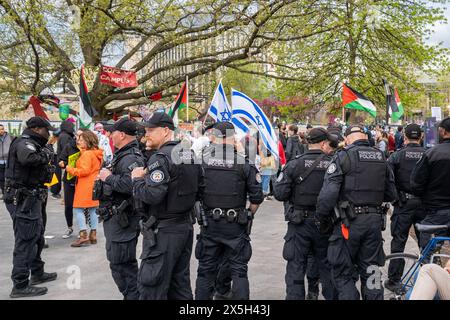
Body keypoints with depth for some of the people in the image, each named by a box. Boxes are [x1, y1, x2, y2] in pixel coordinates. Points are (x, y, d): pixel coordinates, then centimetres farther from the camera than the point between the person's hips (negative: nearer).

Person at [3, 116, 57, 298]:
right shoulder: (24, 143, -16)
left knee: (37, 237, 22)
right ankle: (20, 286, 1)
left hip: (29, 199, 11)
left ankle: (37, 273, 36)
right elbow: (27, 158, -40)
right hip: (23, 200, -11)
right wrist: (45, 154, -24)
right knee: (26, 242, -5)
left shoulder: (31, 144, 16)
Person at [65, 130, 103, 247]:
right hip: (94, 185, 9)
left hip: (85, 186, -9)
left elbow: (84, 171, -21)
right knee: (92, 209, 11)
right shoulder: (96, 153, 12)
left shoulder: (86, 154, -15)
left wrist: (70, 169, -9)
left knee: (78, 209, -5)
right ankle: (93, 234, 16)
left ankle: (83, 235, -8)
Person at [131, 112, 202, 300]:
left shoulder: (161, 158, -17)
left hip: (163, 231, -9)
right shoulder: (190, 154, 10)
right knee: (180, 284, 15)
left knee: (151, 287, -1)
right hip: (185, 227, 9)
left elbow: (151, 195, -26)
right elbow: (198, 189, 18)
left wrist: (137, 179, -9)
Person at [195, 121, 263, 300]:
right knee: (238, 270, 9)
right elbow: (257, 197, -6)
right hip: (237, 225, -1)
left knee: (206, 270, 14)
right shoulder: (244, 163, -8)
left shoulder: (202, 161, -5)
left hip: (209, 223, 2)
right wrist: (249, 215, 10)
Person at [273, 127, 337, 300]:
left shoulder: (294, 164, -10)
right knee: (327, 267, 18)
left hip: (299, 223, -2)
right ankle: (332, 296, 29)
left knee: (295, 268, 6)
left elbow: (280, 193, -13)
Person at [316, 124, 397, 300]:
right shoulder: (381, 158, 8)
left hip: (349, 222, -5)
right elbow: (392, 195, 11)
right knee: (370, 270, 16)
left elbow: (328, 193, -17)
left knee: (343, 272, 6)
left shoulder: (343, 157, -9)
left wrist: (322, 218, -3)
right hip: (375, 220, 5)